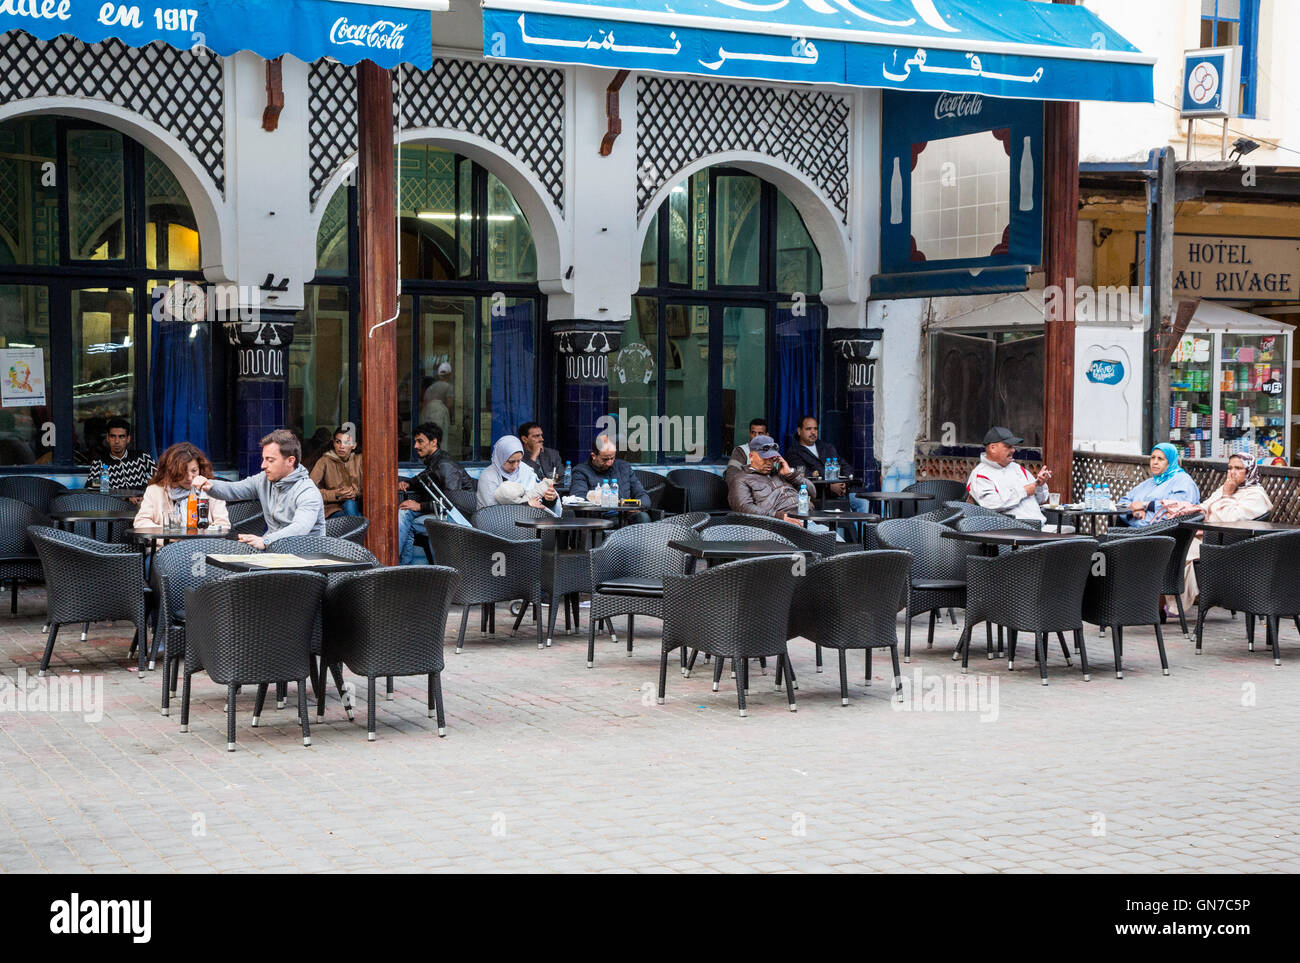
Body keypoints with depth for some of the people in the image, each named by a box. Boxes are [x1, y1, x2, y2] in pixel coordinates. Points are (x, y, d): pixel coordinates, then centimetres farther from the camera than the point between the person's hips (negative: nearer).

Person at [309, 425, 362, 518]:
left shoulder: (359, 460, 5)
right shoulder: (325, 461, -2)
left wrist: (355, 493, -15)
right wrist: (335, 495, -16)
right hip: (333, 509, -2)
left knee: (350, 504, -32)